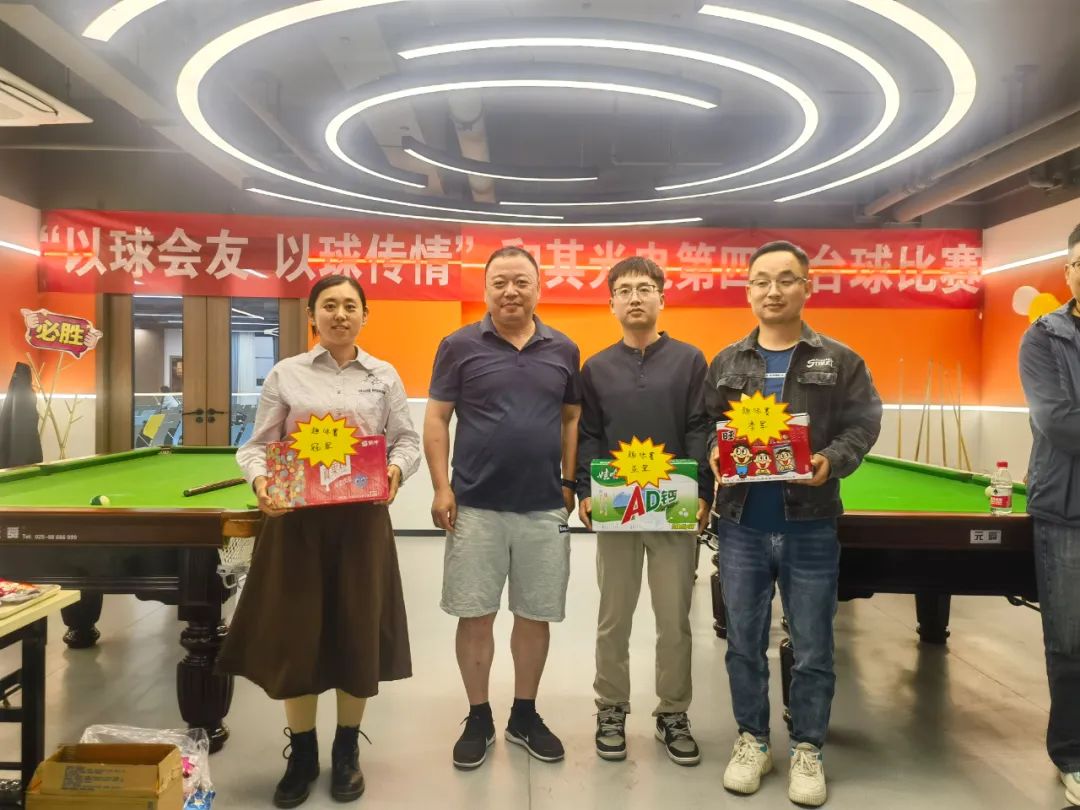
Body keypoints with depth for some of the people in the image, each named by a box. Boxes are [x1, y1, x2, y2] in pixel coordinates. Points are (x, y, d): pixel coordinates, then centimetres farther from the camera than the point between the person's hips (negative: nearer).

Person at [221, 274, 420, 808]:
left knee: (358, 631, 6)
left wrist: (396, 470, -15)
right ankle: (301, 755, 24)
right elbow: (256, 446, 3)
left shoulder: (385, 376, 7)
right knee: (295, 633, 4)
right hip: (297, 517, 0)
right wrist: (259, 479, -18)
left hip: (362, 517, 1)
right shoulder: (285, 375, 4)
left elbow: (407, 441, 6)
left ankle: (346, 751, 27)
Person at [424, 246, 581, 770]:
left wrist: (569, 481, 6)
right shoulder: (459, 346, -1)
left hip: (544, 509, 2)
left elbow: (572, 419, 14)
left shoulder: (563, 350, 6)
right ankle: (478, 720, 25)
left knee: (536, 615, 11)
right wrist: (441, 488, -7)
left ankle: (525, 716, 29)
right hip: (475, 507, -2)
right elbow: (435, 419, 0)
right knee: (475, 616, 6)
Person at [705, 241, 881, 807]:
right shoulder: (726, 363, 8)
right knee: (744, 643, 12)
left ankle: (807, 750, 27)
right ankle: (752, 741, 30)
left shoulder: (841, 362, 3)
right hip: (741, 526, 2)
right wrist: (715, 454, -11)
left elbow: (863, 425, -1)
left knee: (812, 648, 8)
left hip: (811, 527, -1)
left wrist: (832, 460, -19)